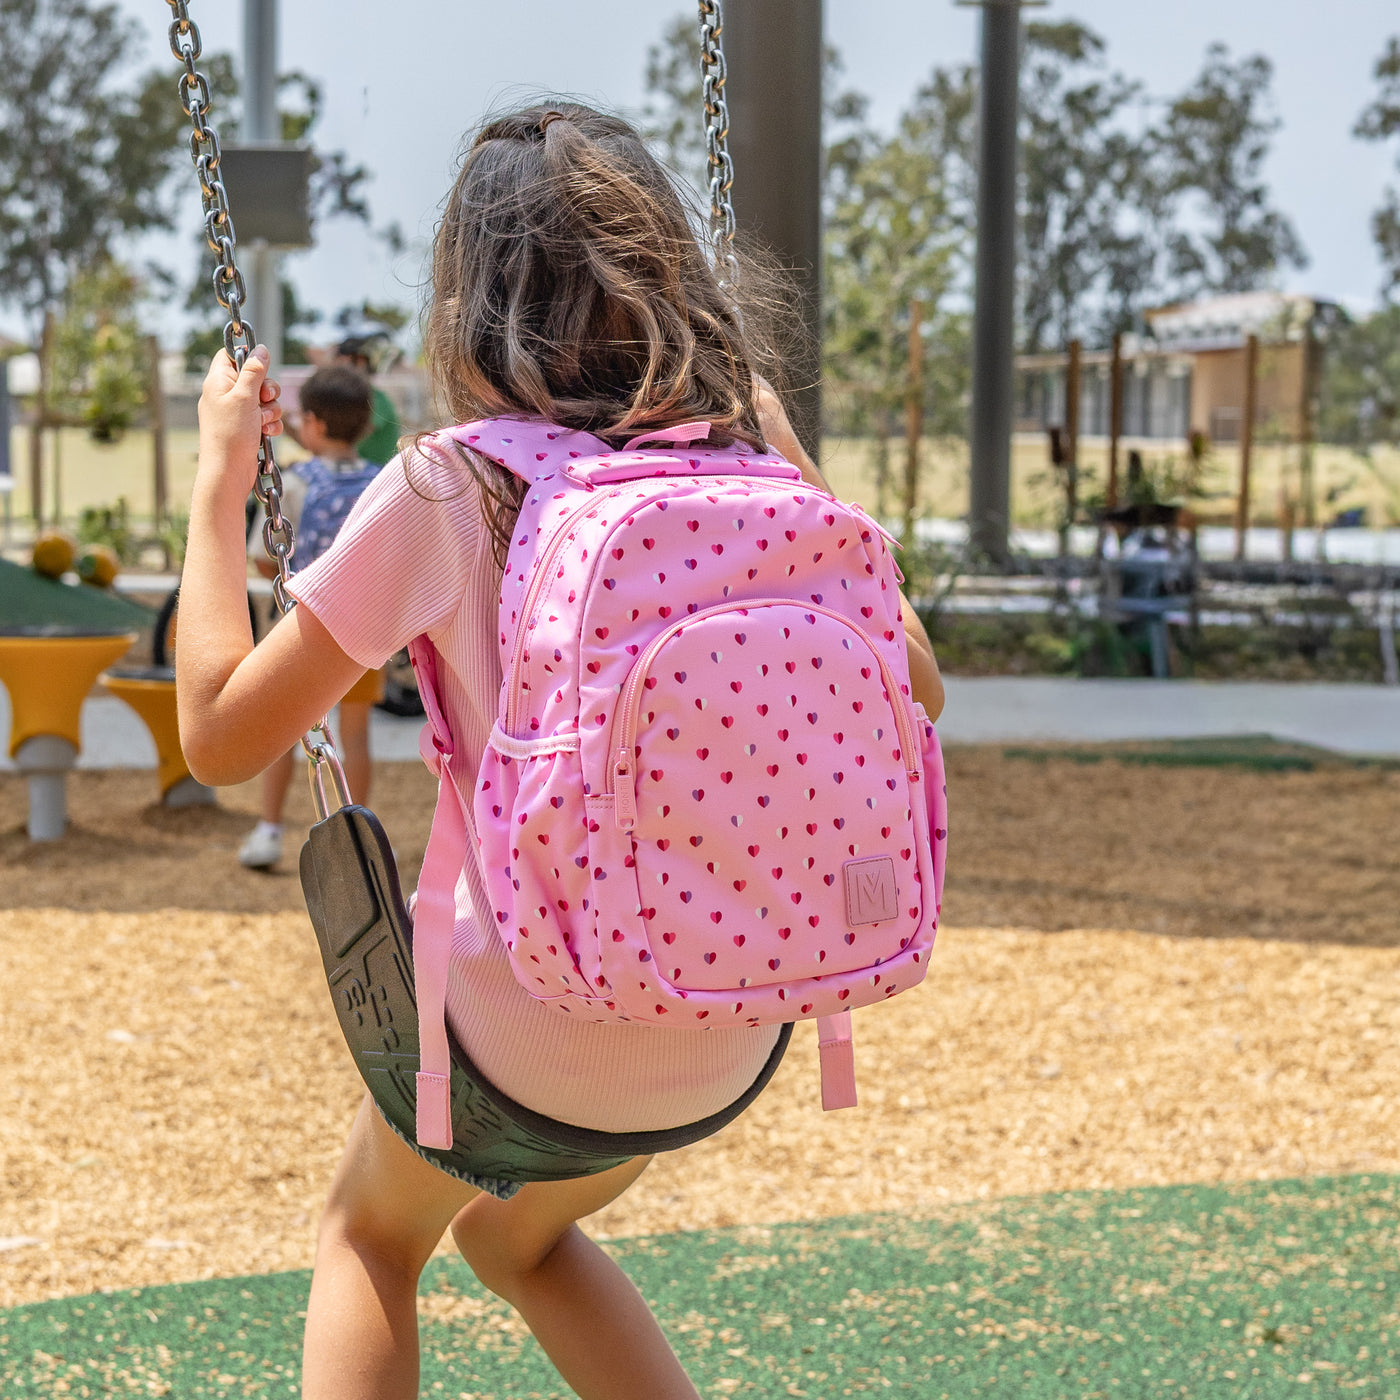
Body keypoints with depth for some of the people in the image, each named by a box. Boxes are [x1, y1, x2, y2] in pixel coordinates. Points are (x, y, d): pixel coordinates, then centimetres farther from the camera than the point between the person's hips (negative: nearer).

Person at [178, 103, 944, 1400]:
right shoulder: (745, 465, -3)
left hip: (528, 1033, -4)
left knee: (368, 1239, 29)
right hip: (727, 1041, 4)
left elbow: (221, 733, -9)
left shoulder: (444, 490, -15)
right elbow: (909, 689, 10)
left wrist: (219, 478, 1)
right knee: (519, 1235, 35)